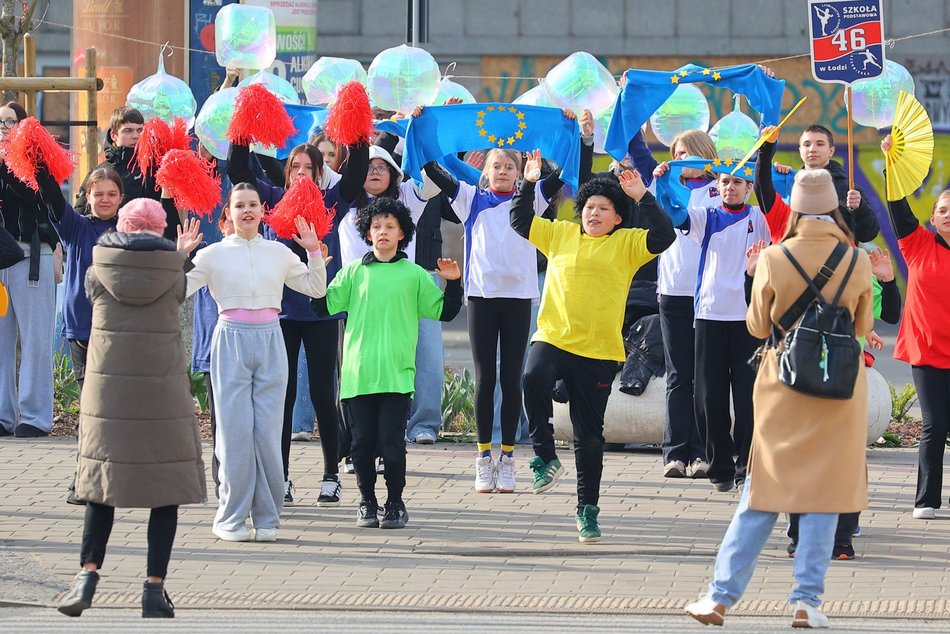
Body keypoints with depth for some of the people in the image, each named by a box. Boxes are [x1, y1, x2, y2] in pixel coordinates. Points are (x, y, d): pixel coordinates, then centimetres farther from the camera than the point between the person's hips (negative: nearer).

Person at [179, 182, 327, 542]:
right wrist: (180, 256, -13)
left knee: (268, 430, -1)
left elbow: (316, 288, 18)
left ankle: (266, 518, 6)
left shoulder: (279, 253, 11)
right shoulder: (214, 254, 3)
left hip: (270, 341, 2)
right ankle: (230, 519, 2)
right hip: (231, 339, -2)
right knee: (235, 429, -5)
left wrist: (314, 252, 7)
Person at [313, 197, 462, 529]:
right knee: (362, 443, 3)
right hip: (357, 373, 1)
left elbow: (443, 312, 12)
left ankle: (395, 504, 9)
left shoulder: (414, 275, 8)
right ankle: (367, 503, 17)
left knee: (391, 442, -6)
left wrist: (453, 284, -2)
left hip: (397, 374, -1)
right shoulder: (353, 272, 9)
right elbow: (326, 305, 6)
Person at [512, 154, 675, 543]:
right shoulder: (560, 234, 12)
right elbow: (520, 221, 17)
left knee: (589, 437, 5)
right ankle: (545, 458, -17)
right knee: (534, 379, -34)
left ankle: (587, 509, 17)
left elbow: (663, 237, -9)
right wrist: (528, 183, 5)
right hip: (553, 338, 1)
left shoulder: (627, 244, 5)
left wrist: (642, 196, -14)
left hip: (598, 352, -1)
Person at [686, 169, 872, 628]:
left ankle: (721, 595, 5)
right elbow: (864, 326, 6)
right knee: (825, 493, 6)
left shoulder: (773, 261, -10)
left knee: (762, 491, 7)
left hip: (782, 386, 0)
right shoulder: (857, 262, -7)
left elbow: (758, 326, 0)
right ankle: (807, 599, 0)